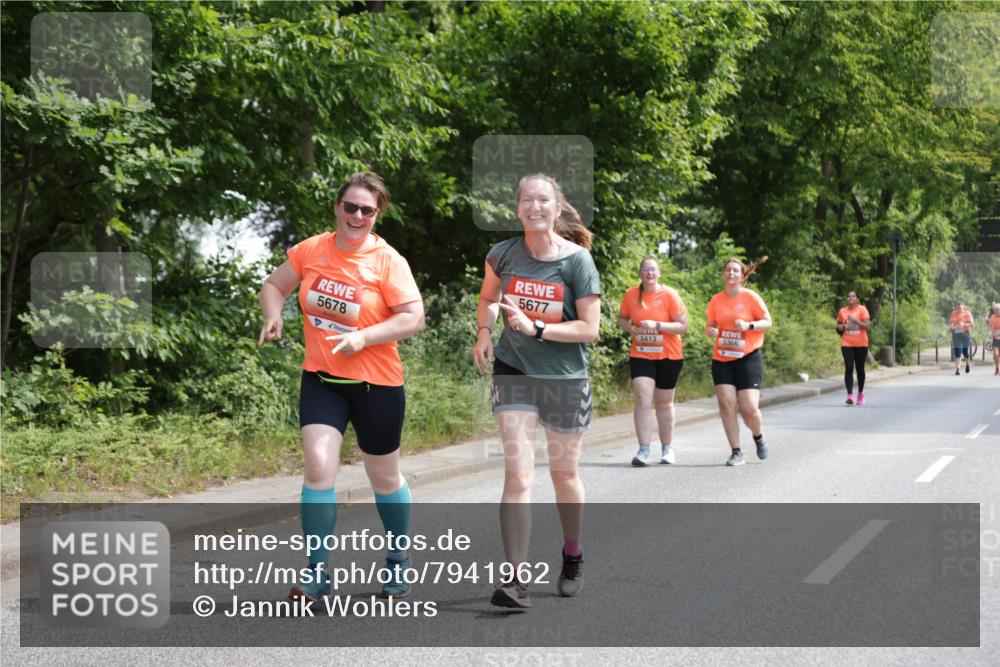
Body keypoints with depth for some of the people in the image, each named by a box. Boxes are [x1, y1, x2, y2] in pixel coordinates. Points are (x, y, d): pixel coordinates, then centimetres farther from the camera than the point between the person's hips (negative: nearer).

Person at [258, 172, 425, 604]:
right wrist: (273, 317, -7)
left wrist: (364, 337, -24)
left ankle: (398, 559, 36)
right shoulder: (311, 251, 0)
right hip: (321, 378, 2)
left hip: (377, 383, -2)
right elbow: (273, 286, 13)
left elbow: (413, 318, -13)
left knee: (384, 476, 12)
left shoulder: (387, 260, -10)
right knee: (318, 467, -14)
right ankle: (317, 574, -5)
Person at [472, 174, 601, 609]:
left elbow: (590, 329, -14)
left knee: (564, 474, 14)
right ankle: (516, 578, -14)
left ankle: (572, 557, 38)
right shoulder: (503, 255, -4)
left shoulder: (577, 260, -12)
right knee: (517, 474, -12)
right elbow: (488, 298, 17)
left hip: (565, 378, -1)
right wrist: (483, 334, 0)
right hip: (513, 372, 1)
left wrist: (535, 328, -23)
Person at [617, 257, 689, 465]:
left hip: (668, 356, -1)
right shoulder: (631, 295, -2)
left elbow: (683, 325, -11)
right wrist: (630, 328, -9)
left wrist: (657, 325, -23)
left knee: (664, 403, 10)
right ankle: (644, 450, -13)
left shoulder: (669, 295, -9)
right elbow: (622, 318, 13)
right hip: (641, 355, 1)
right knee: (642, 398, -14)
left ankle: (667, 448, 26)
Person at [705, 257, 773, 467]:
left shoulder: (751, 297, -5)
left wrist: (749, 325, -21)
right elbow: (710, 325, 15)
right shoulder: (716, 300, 4)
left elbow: (767, 322, -3)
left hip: (748, 358, -3)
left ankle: (758, 437, 24)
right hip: (722, 359, 3)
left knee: (749, 408, -9)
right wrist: (710, 331, -8)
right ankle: (736, 452, 1)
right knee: (726, 404, -7)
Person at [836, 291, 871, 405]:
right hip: (847, 344, 1)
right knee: (849, 368, -10)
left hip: (861, 344, -1)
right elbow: (839, 326, 18)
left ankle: (860, 393, 26)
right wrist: (842, 327, -4)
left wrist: (855, 320, -22)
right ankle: (850, 395, -16)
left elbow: (867, 326, -11)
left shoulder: (862, 310, -2)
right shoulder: (842, 311, 6)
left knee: (860, 369, 8)